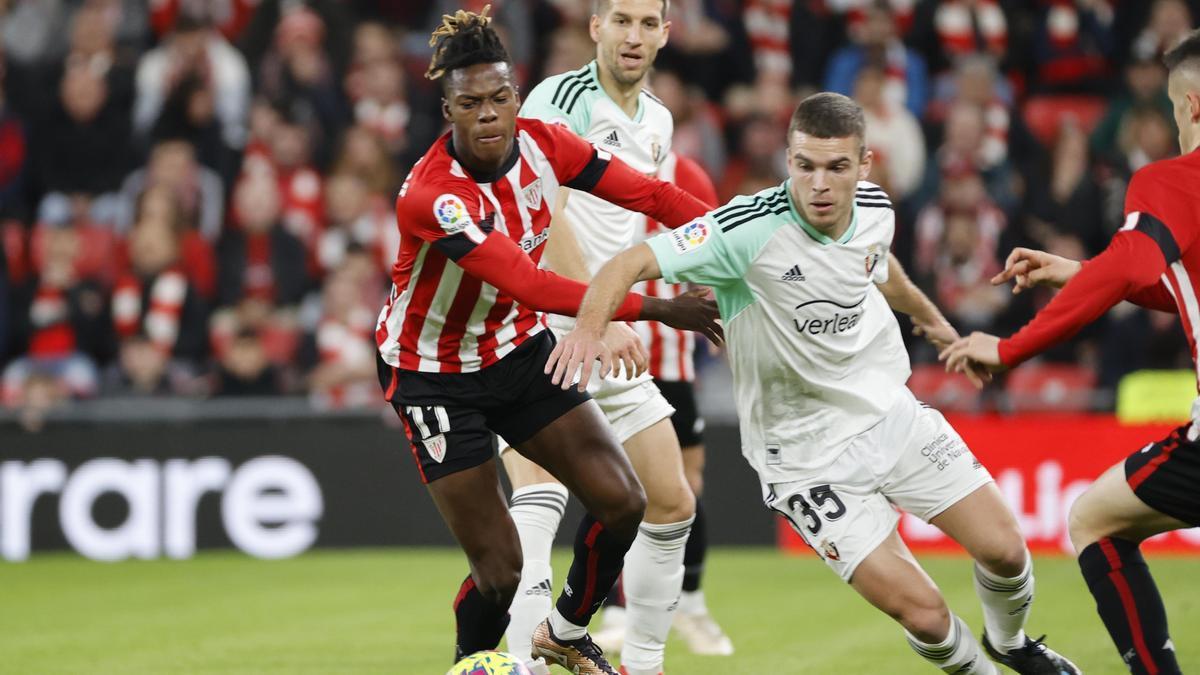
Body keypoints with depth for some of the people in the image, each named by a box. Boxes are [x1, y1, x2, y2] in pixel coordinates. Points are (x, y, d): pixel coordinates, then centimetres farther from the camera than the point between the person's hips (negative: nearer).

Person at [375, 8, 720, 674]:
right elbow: (530, 286, -40)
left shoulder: (542, 143, -13)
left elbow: (650, 195, -8)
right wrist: (653, 308, -43)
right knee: (500, 567, -8)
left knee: (621, 500, -4)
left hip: (518, 350, 6)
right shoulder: (430, 195, -32)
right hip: (435, 376, -6)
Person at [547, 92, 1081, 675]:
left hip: (893, 414, 5)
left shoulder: (874, 209, -6)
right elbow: (632, 262, -30)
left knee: (1005, 550, 3)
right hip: (808, 458, -5)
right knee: (922, 612, -13)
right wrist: (589, 326, -49)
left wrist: (927, 315, 39)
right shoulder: (750, 229, -25)